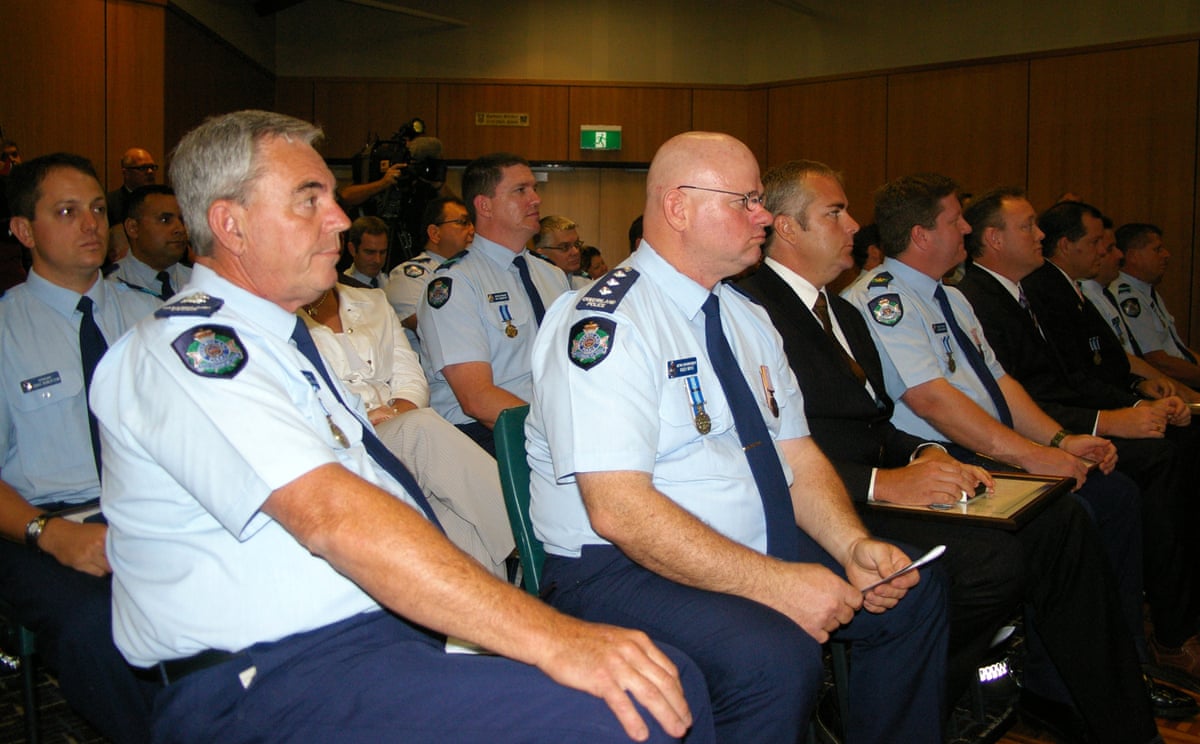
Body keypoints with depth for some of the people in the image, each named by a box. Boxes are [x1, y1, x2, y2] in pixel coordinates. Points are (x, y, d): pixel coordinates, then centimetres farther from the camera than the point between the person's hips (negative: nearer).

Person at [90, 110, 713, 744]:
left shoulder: (274, 339, 20)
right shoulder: (184, 348, -12)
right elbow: (333, 516, -24)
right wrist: (552, 638, -28)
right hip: (269, 687, -9)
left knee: (670, 684, -9)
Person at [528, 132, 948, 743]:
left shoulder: (747, 319, 12)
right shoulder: (604, 325, -17)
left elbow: (798, 456, 12)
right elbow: (620, 510, -25)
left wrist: (853, 546, -6)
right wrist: (774, 581, -26)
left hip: (758, 550, 9)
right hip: (622, 571, -9)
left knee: (914, 593, 4)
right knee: (774, 658, -32)